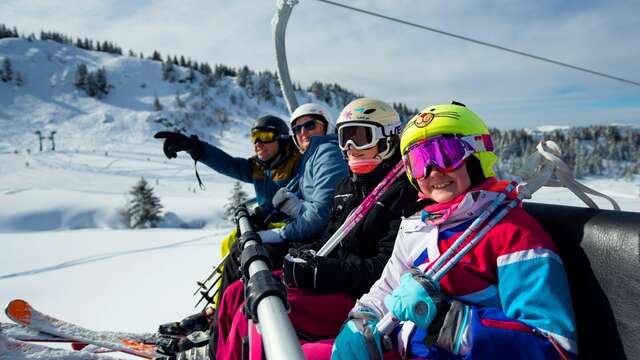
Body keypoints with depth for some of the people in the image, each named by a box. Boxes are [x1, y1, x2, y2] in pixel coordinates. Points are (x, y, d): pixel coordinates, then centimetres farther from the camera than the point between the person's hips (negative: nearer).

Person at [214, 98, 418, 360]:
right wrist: (305, 255, -3)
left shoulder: (403, 191, -12)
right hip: (331, 279, 9)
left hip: (360, 298, -9)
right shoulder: (347, 187, 15)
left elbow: (388, 268, -20)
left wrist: (319, 271, -22)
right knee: (237, 294, 1)